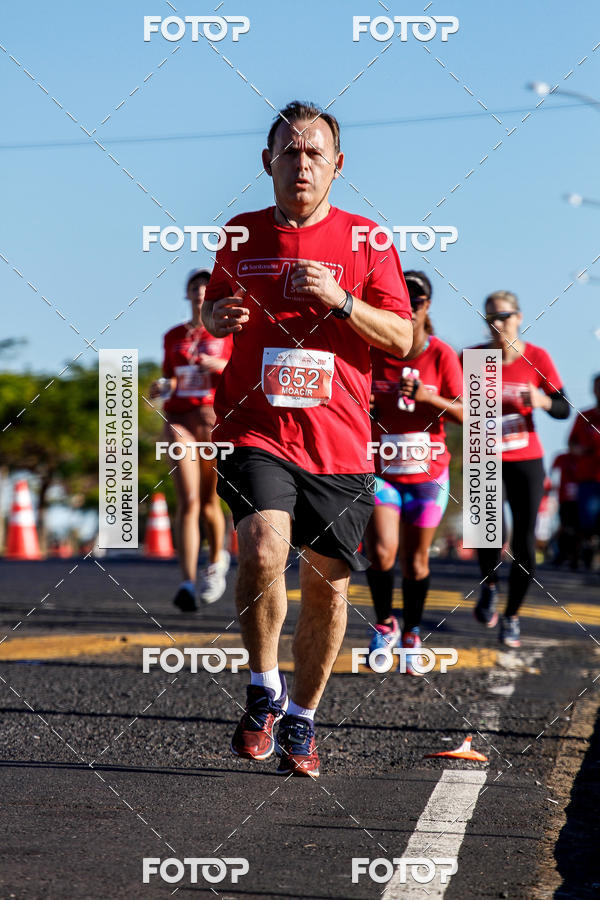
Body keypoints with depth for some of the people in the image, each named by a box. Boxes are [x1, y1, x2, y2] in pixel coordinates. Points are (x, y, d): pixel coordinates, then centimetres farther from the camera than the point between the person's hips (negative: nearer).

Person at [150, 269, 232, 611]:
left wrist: (220, 366, -16)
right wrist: (161, 387, 0)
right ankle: (188, 584, -19)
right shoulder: (174, 336, 15)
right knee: (188, 502, -13)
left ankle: (217, 558, 37)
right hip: (181, 419, 1)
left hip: (216, 420, -1)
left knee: (209, 502, 5)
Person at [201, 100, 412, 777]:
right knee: (263, 550, -23)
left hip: (338, 442, 0)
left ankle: (301, 718, 24)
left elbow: (402, 339, 1)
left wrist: (339, 299, -14)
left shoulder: (364, 239, 4)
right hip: (255, 431, 0)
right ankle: (264, 691, -1)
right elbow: (214, 308, 24)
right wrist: (215, 318, 0)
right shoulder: (241, 234, 9)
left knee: (328, 586, 5)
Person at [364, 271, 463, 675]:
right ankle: (385, 625, 8)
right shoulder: (372, 352, -2)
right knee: (381, 551, -15)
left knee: (416, 559, 4)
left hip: (427, 472, 0)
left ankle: (412, 636, 22)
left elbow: (465, 414, -7)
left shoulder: (441, 354, -6)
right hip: (380, 469, 0)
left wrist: (427, 397, -23)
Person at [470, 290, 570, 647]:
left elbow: (564, 409, 0)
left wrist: (543, 401, -22)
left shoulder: (537, 358, -3)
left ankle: (512, 616, 18)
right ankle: (490, 585, 6)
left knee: (525, 546, -3)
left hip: (527, 461, 1)